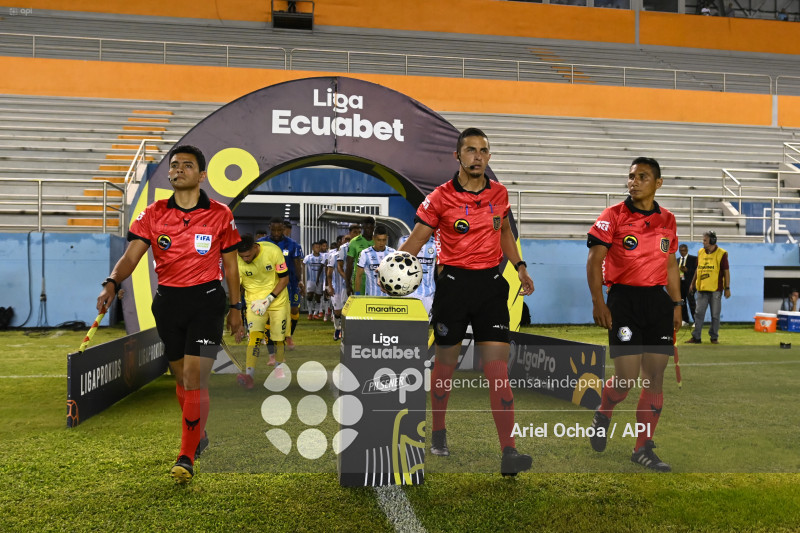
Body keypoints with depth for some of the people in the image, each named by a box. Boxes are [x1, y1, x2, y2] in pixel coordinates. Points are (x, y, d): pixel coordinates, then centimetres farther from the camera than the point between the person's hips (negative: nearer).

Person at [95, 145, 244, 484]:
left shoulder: (220, 215, 0)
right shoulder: (154, 214, 3)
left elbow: (230, 265, 7)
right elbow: (131, 255, -6)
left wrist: (235, 308, 6)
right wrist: (111, 283, -25)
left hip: (207, 300, -3)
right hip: (168, 300, 3)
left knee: (194, 377, -11)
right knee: (181, 377, 14)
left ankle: (187, 458, -4)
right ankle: (199, 436, 37)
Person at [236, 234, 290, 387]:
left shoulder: (273, 251, -21)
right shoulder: (237, 261, -17)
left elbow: (284, 279, -10)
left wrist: (268, 300, -18)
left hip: (277, 298, 0)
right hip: (254, 299, 0)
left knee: (278, 337, 4)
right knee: (254, 334, -19)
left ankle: (279, 366, 30)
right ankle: (249, 375, -25)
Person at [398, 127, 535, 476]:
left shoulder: (499, 193, 7)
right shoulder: (441, 197, -5)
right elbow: (415, 241, -4)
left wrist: (519, 266, 12)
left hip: (491, 283, 2)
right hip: (454, 281, -2)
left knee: (498, 369, -6)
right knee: (445, 363, 9)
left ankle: (508, 452, -7)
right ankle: (438, 434, 32)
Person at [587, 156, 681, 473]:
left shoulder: (667, 220, 12)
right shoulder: (613, 215, -2)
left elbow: (671, 265, 19)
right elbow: (594, 260, -6)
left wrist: (677, 305, 14)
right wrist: (598, 302, -15)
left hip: (658, 299, 5)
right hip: (624, 298, -4)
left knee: (655, 378, 3)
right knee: (627, 377, -9)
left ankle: (644, 449, 14)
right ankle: (603, 413, 24)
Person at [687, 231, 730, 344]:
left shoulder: (721, 254, -4)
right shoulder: (700, 252, 10)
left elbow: (726, 272, -4)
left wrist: (727, 288, -8)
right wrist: (693, 283, 19)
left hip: (715, 289, -4)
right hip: (701, 288, 4)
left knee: (715, 315, 4)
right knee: (699, 313, 1)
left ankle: (714, 337, 14)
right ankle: (696, 337, 4)